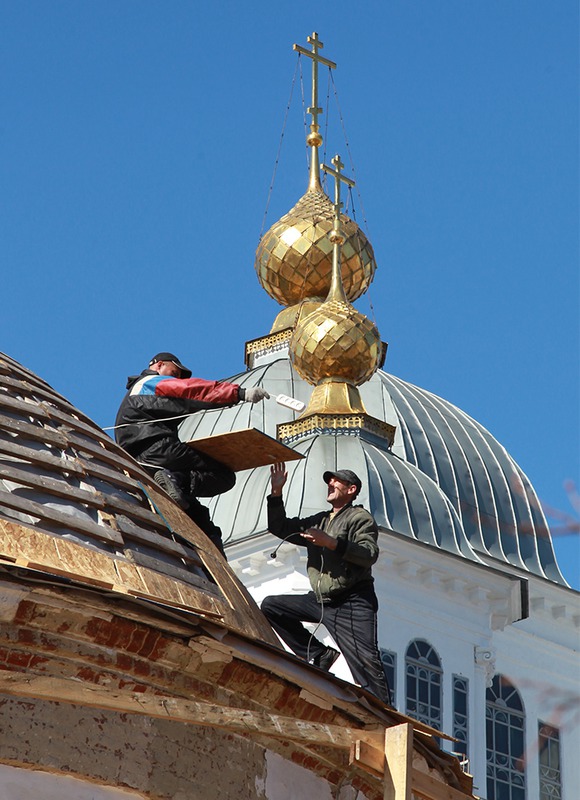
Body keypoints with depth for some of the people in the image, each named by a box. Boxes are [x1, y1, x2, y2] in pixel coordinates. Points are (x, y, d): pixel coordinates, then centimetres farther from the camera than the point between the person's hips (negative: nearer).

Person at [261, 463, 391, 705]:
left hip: (353, 604, -8)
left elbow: (370, 553, -16)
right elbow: (279, 527, 20)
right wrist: (276, 492, 8)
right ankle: (319, 655, -2)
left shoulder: (360, 517, 0)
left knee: (365, 662, -19)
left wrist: (332, 543, -24)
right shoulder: (318, 521, 23)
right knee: (270, 606, 1)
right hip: (320, 601, 8)